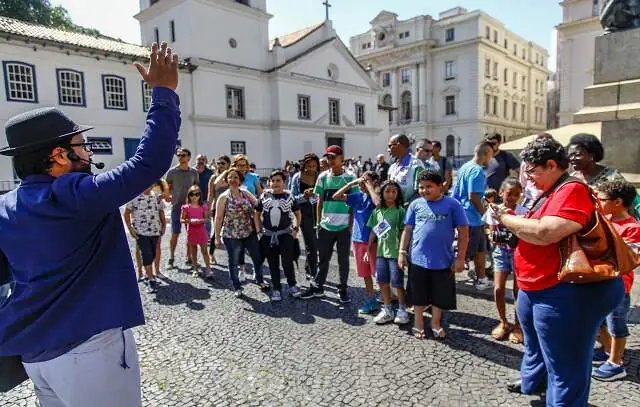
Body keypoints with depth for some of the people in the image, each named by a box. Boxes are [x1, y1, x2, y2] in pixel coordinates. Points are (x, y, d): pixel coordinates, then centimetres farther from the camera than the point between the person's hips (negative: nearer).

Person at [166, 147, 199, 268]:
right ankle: (171, 257, 17)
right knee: (175, 234, 2)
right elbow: (167, 188, 1)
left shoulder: (194, 172, 5)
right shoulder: (172, 171, -2)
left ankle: (189, 258, 18)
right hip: (176, 206, -2)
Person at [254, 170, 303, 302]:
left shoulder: (289, 196, -2)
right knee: (273, 264, 10)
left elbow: (297, 213, 9)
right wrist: (258, 230, 2)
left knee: (287, 262, -6)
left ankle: (292, 285, 16)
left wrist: (296, 229, 1)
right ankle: (276, 289, 23)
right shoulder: (264, 196, 1)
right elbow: (257, 214, 10)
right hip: (268, 235, 2)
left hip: (285, 234, -2)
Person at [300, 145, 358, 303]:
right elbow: (320, 201, 9)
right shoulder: (323, 177, 3)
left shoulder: (350, 178, -4)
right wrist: (318, 222, 5)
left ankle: (343, 289, 22)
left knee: (343, 260, 9)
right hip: (326, 226, 2)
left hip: (344, 227, -2)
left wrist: (351, 225, -5)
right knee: (323, 259, 11)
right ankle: (317, 287, 23)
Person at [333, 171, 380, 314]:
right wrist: (352, 183, -4)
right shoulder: (357, 196, 5)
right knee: (365, 273, 14)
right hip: (357, 239, 6)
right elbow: (336, 196, 4)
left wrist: (369, 185, -20)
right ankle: (371, 300, 27)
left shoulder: (376, 196, -9)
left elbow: (379, 203, -33)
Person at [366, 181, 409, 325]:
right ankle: (387, 310, 28)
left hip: (395, 253, -5)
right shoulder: (377, 211, 6)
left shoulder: (400, 210, -8)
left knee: (397, 283, 4)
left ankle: (402, 310, 23)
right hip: (381, 252, 5)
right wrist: (368, 250, 11)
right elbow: (373, 232, 11)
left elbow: (404, 232, -9)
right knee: (383, 282, 12)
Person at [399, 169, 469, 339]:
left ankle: (436, 323, 35)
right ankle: (419, 323, 33)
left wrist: (460, 258, -6)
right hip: (418, 259, 1)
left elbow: (463, 232, -3)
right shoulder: (415, 204, 1)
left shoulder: (452, 204, -5)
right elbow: (407, 230, 6)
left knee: (440, 295, 13)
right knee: (418, 295, 14)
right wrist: (402, 252, 2)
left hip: (443, 261, -1)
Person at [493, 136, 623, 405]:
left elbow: (544, 233, -33)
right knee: (535, 343, 31)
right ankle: (531, 381, 54)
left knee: (565, 368, 4)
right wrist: (510, 229, 3)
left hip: (564, 293, -11)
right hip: (535, 290, 11)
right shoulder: (552, 192, 11)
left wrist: (506, 219, -19)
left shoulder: (572, 190, -21)